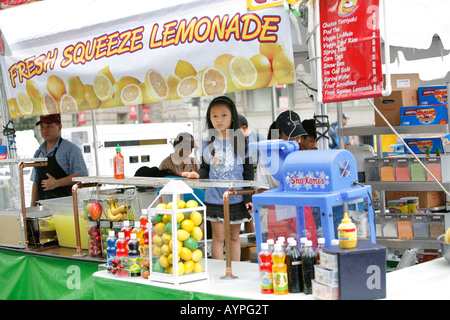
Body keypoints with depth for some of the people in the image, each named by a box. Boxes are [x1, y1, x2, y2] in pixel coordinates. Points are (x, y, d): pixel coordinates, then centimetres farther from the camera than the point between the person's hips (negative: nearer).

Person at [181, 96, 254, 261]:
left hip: (237, 197, 0)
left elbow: (248, 172, 2)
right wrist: (198, 175, -20)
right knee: (218, 237, 2)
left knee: (234, 236, 11)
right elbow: (205, 168, 3)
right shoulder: (207, 143, 1)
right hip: (215, 197, 0)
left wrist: (248, 197, -3)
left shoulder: (242, 142, 0)